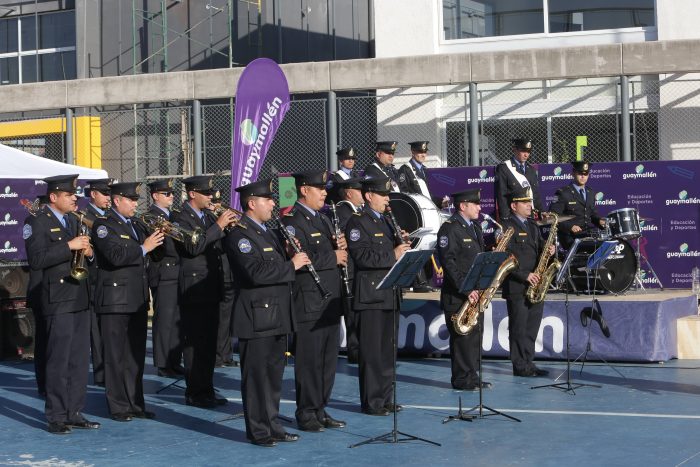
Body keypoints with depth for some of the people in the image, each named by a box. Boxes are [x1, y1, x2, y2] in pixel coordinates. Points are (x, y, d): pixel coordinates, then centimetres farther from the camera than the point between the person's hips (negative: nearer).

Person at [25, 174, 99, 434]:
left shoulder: (74, 220, 16)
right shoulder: (39, 223, -8)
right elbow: (36, 260, -20)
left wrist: (88, 251, 1)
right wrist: (69, 246, -22)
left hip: (80, 300, 8)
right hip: (58, 302, -8)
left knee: (80, 360, 9)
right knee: (58, 361, -4)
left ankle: (74, 413, 16)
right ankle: (56, 417, 3)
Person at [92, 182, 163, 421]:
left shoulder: (134, 225, 17)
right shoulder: (103, 224, -8)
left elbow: (142, 258, 15)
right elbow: (116, 256, -22)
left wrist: (157, 238, 1)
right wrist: (143, 248, -19)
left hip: (138, 300, 8)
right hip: (115, 300, -8)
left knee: (136, 354, 12)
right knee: (116, 355, -1)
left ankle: (135, 404, 19)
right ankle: (118, 406, 5)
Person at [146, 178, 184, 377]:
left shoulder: (171, 215, 17)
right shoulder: (152, 216, -12)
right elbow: (167, 246, -20)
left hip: (176, 274, 9)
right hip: (164, 274, -9)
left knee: (177, 321, 12)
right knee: (164, 320, -3)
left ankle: (175, 362, 19)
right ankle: (162, 365, 3)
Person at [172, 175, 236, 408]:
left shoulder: (207, 217, 16)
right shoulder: (182, 218, -8)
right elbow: (194, 246, -22)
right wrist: (218, 226, -22)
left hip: (211, 287, 8)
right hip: (194, 289, -8)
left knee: (209, 343, 11)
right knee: (195, 343, -5)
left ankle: (206, 390, 17)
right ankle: (194, 393, 0)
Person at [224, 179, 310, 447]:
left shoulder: (267, 232, 17)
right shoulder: (239, 234, -14)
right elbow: (257, 272, -25)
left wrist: (291, 254, 5)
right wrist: (291, 265, -18)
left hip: (276, 317, 9)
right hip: (256, 318, -9)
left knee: (274, 374, 14)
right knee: (256, 375, -1)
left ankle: (272, 426, 23)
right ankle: (258, 431, 6)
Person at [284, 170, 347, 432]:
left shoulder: (323, 220, 18)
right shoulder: (293, 222, -11)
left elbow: (336, 255, 24)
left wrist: (341, 248, 1)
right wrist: (334, 257, -14)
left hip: (331, 303, 9)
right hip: (309, 305, -9)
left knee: (328, 361, 12)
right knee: (309, 361, -2)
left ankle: (320, 410, 21)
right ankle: (306, 414, 6)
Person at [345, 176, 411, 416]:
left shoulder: (384, 221, 18)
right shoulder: (357, 222, -9)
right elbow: (362, 257, -20)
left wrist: (400, 243, 3)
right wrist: (393, 255, -22)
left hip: (389, 295, 8)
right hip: (371, 295, -8)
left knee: (387, 351, 12)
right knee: (371, 351, -4)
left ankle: (385, 397, 19)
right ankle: (371, 402, 1)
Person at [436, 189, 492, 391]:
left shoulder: (475, 227, 17)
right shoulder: (449, 228, -11)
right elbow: (447, 261, -19)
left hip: (475, 293, 8)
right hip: (457, 296, -8)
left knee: (475, 336, 10)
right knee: (463, 337, -5)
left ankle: (473, 377, 17)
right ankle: (462, 380, 0)